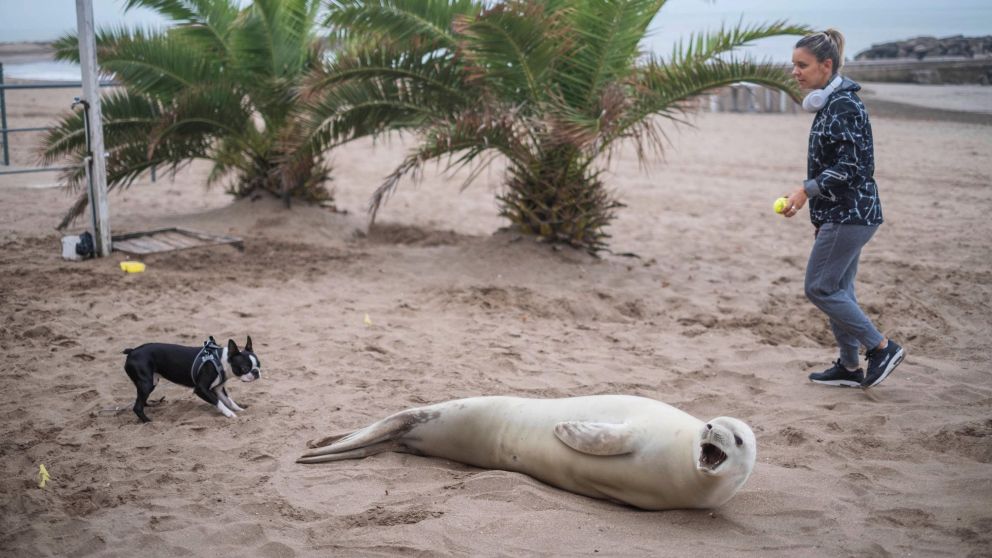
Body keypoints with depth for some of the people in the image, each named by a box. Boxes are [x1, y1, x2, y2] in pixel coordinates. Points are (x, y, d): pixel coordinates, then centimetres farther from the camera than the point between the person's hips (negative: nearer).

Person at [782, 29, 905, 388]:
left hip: (849, 214, -10)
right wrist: (821, 217, 21)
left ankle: (882, 347, 3)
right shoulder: (830, 103, 13)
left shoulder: (843, 106, -17)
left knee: (819, 287, -5)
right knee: (838, 289, 13)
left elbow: (850, 167, -22)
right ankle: (849, 367, 22)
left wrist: (806, 190, -23)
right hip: (843, 214, 10)